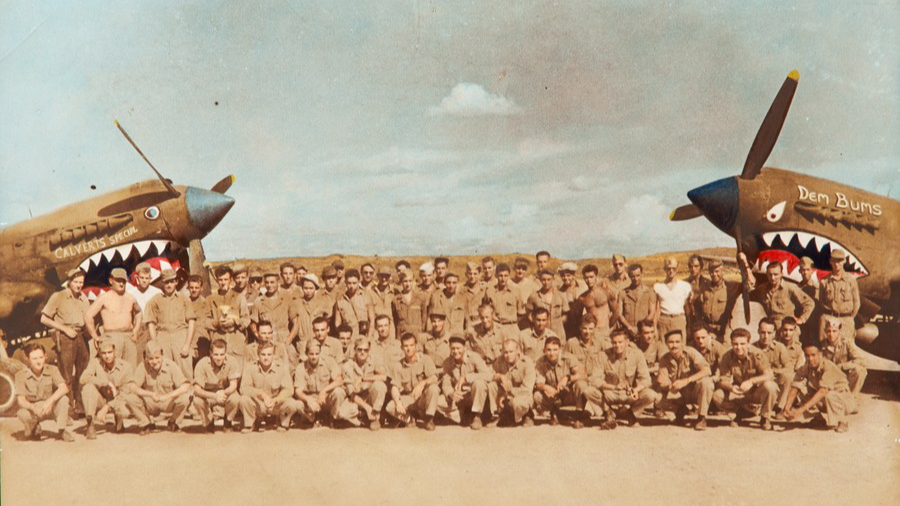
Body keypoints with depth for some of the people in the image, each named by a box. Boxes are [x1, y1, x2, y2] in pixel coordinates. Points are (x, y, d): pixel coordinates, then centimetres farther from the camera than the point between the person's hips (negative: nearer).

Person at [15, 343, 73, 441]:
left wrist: (50, 401, -40)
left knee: (64, 399, -30)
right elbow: (21, 400, -17)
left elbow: (64, 388, -23)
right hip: (32, 408, 0)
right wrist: (33, 407, -39)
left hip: (50, 407, 0)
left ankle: (61, 430, -8)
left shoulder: (52, 370, -11)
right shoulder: (21, 375, -12)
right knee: (22, 414, -33)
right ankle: (34, 429, 4)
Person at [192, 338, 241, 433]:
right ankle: (209, 424, 0)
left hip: (226, 394, 0)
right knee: (197, 401, -31)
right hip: (208, 395, 0)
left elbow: (233, 385, -22)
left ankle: (227, 424, 0)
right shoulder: (202, 364, -24)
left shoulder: (232, 362, -22)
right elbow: (197, 389, -26)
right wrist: (214, 395, -44)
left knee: (235, 399, -32)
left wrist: (223, 392, -45)